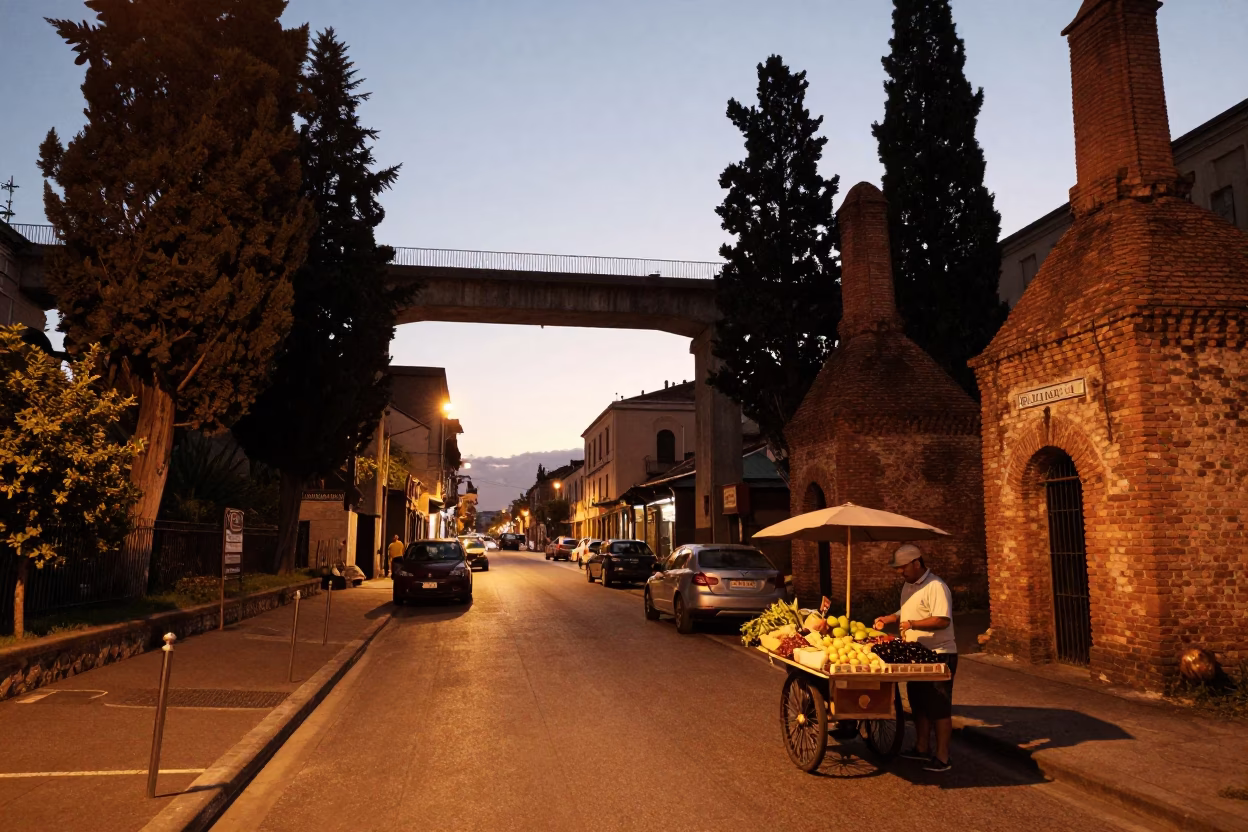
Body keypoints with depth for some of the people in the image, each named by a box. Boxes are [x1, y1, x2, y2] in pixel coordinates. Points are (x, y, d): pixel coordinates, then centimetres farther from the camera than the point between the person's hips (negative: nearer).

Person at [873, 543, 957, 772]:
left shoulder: (936, 587, -19)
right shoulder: (908, 586, 12)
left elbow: (943, 620, -28)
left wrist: (913, 624, -31)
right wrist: (888, 619, 7)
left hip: (938, 655, -9)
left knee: (939, 708, -1)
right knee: (918, 704, 17)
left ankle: (942, 757, 7)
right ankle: (922, 748, 30)